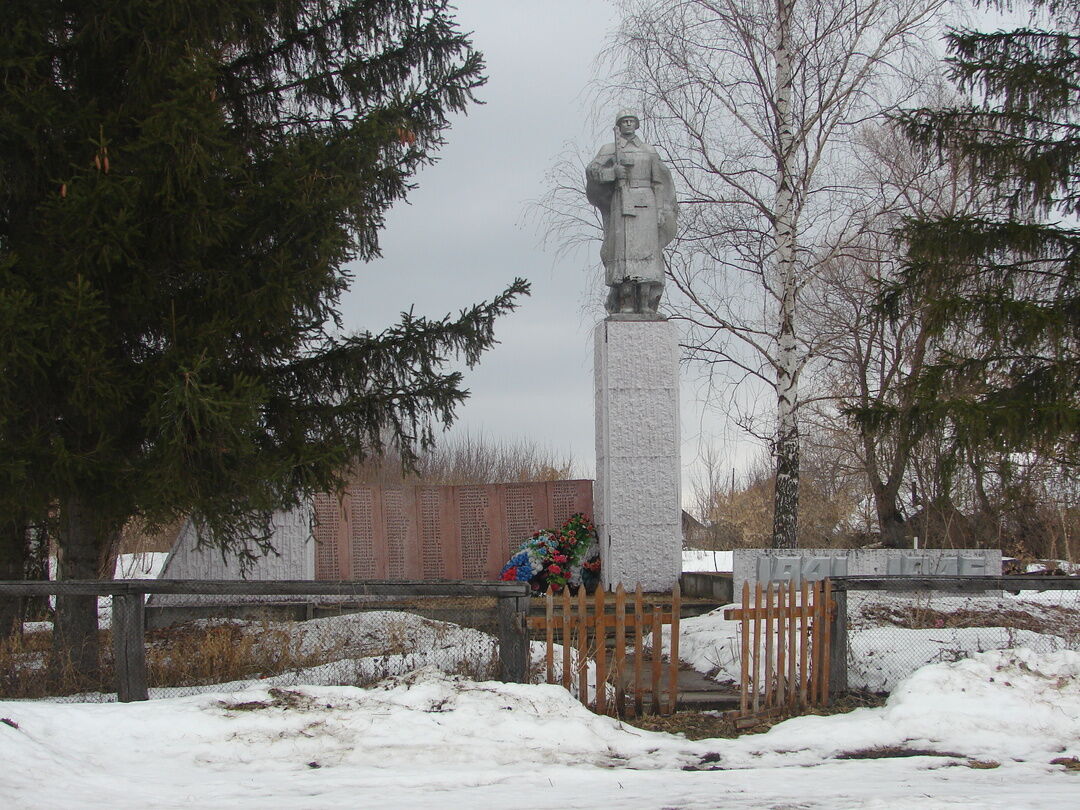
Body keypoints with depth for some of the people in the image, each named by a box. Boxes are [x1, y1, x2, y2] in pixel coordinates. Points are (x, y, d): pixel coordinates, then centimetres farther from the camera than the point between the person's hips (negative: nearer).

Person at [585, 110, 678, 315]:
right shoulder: (609, 150, 12)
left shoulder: (649, 151, 16)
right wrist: (613, 172, -17)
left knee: (647, 249, -8)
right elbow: (592, 170, 1)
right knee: (624, 249, -11)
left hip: (646, 202, 2)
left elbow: (660, 182, 12)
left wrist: (661, 211, 3)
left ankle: (646, 304, -13)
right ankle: (626, 304, -15)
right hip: (622, 203, -1)